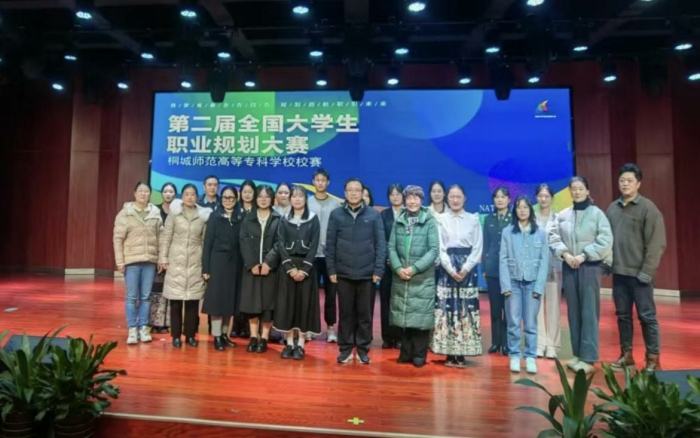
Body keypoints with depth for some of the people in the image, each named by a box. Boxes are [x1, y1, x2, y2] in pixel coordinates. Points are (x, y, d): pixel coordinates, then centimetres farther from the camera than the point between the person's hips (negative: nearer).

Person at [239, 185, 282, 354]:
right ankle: (253, 337, 14)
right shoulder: (248, 219, 10)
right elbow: (244, 243, 2)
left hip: (270, 267, -2)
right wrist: (252, 264, -10)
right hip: (251, 267, 2)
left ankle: (264, 338, 10)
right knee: (251, 302, 4)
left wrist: (268, 262, -15)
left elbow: (279, 244, -4)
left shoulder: (278, 219, 3)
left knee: (268, 302, 1)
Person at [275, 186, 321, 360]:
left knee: (304, 303, 0)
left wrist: (304, 269, -14)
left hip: (306, 266, -1)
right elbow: (281, 245, 1)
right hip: (288, 266, 2)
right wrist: (290, 267, -12)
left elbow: (314, 246, -4)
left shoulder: (313, 219, 2)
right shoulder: (284, 220, 7)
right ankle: (289, 343, 12)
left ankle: (300, 345, 8)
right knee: (287, 304, 2)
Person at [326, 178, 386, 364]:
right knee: (346, 312, 10)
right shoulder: (336, 214, 4)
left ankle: (363, 349, 21)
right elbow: (330, 244, 4)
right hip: (343, 273, 1)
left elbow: (380, 244, 0)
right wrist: (331, 269, 0)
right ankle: (345, 348, 21)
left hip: (367, 273, 0)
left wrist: (378, 270, -5)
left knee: (364, 313, 9)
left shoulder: (374, 215, 1)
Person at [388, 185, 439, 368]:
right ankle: (406, 352, 22)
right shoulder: (398, 221, 8)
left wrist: (415, 268, -16)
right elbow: (391, 247, 5)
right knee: (404, 315, 9)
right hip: (400, 277, 3)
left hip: (423, 278, -3)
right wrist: (398, 268, -10)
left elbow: (434, 250, -7)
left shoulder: (429, 221, -1)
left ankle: (419, 354, 14)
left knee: (421, 316, 0)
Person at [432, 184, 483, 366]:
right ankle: (449, 354, 6)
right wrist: (451, 269, -11)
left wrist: (465, 269, -10)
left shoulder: (473, 219, 6)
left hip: (467, 268, 0)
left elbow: (477, 248, 2)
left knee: (466, 310, 0)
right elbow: (440, 248, -1)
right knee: (446, 309, -2)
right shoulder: (441, 219, 5)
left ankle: (462, 354, 7)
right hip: (446, 268, 0)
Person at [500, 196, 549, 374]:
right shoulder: (507, 231, 4)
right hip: (513, 282, 0)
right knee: (513, 322, 2)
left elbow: (544, 260, 2)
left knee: (531, 323, 4)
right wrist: (505, 284, -7)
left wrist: (539, 286, -5)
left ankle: (530, 357, 13)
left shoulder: (540, 232, 5)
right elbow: (503, 259, 1)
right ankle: (514, 356, 13)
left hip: (532, 282, 0)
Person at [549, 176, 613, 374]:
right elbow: (553, 237, 3)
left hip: (590, 266, -3)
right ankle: (578, 354, 20)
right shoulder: (563, 215, 6)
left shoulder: (597, 213, -2)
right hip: (569, 267, 4)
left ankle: (589, 358, 2)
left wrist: (583, 256, -13)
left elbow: (605, 241, -8)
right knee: (573, 311, 9)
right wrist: (565, 254, -12)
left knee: (589, 312, -3)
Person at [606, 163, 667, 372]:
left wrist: (646, 271, -14)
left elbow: (656, 243, -10)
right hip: (618, 272, 5)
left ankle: (653, 359, 15)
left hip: (639, 273, -5)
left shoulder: (648, 208, -6)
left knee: (646, 316, 3)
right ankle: (626, 355, 23)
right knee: (623, 315, 12)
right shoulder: (612, 208, 8)